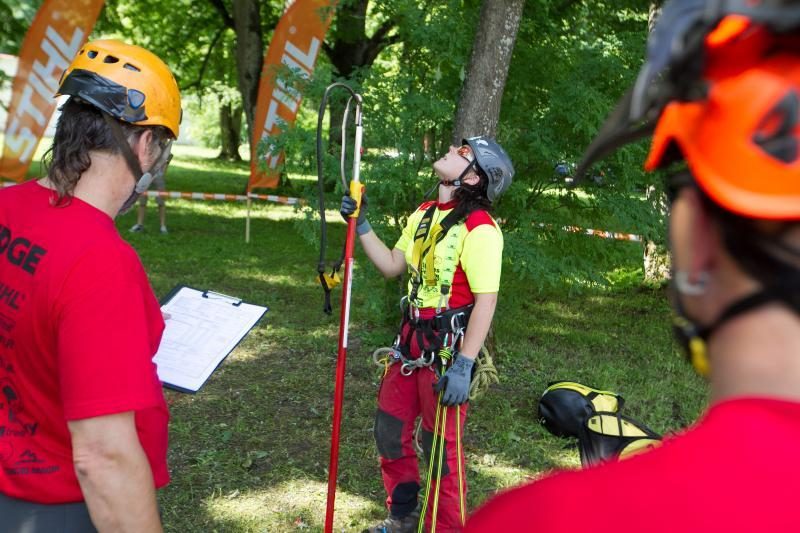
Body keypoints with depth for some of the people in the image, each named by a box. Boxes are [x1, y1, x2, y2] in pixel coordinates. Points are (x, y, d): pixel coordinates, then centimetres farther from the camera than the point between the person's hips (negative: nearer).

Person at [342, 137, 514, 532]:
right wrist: (361, 226, 8)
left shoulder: (480, 229, -18)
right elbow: (391, 266, 15)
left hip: (448, 348, -8)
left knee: (441, 446, 3)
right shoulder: (424, 214, 8)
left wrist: (463, 366, -24)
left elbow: (486, 301, -20)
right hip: (411, 339, 9)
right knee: (389, 431, 18)